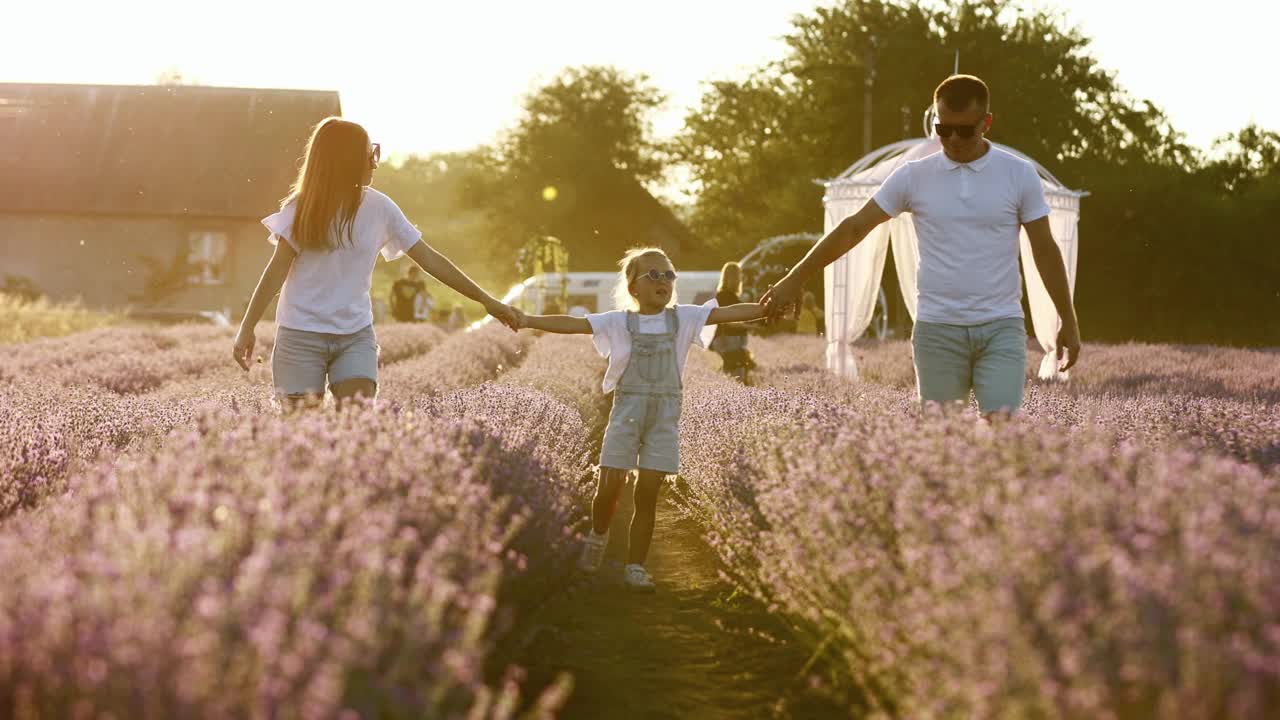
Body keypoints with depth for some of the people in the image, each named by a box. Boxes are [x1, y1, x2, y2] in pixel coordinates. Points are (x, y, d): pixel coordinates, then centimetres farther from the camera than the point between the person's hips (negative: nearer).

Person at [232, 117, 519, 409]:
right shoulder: (303, 208, -5)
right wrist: (247, 329, -8)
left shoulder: (379, 207, 2)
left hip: (356, 335, 2)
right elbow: (277, 270, -4)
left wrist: (487, 300, 6)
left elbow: (430, 259, 5)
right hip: (301, 335, -2)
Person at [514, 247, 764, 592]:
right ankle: (598, 535, 28)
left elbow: (728, 313, -6)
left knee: (647, 493, -1)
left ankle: (635, 566, 10)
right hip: (627, 411, -1)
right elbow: (574, 323, -8)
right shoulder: (619, 321, 0)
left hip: (664, 415, 1)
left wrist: (769, 308, -20)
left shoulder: (684, 318, 3)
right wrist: (529, 320, -20)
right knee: (609, 489, -4)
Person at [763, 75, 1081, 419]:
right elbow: (854, 228, 4)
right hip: (936, 329, 1)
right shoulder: (914, 177, 3)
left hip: (1001, 328, -1)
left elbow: (1045, 250, 6)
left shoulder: (1019, 175, 2)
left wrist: (1069, 323, 5)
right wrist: (794, 279, 0)